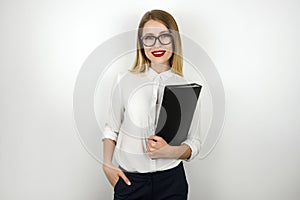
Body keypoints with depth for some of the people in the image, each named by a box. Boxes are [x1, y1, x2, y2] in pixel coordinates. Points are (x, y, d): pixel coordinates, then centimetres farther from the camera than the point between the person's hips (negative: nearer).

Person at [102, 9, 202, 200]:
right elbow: (112, 128, 8)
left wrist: (170, 151, -16)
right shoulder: (126, 81, -3)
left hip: (171, 181, 0)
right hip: (129, 180, 0)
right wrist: (107, 164, -3)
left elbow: (194, 144, 2)